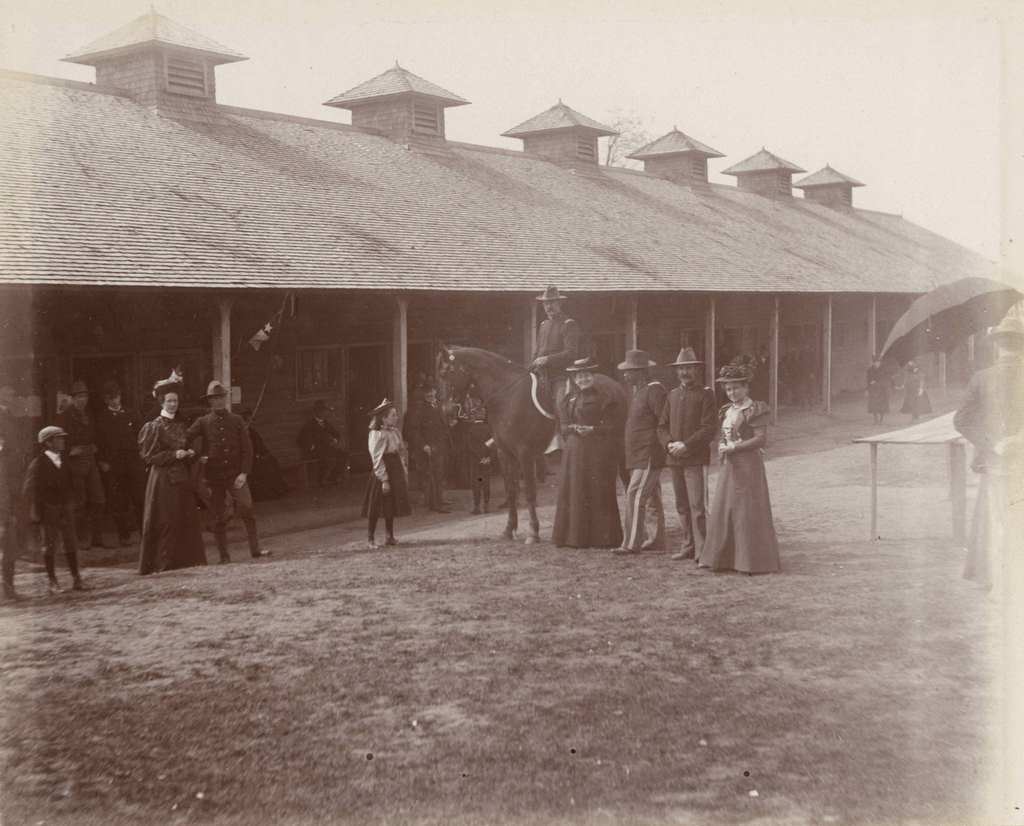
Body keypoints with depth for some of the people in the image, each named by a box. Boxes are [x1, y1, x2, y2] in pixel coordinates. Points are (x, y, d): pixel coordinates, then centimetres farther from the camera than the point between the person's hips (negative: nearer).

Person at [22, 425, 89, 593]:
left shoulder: (64, 461, 7)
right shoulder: (38, 463, -9)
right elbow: (30, 489, -9)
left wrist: (72, 506, 10)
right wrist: (35, 513, -12)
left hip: (66, 509, 5)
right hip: (48, 509, -5)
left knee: (71, 543, 5)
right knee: (50, 545, 4)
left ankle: (76, 579, 10)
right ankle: (52, 581, 12)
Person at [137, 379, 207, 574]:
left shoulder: (180, 427, 14)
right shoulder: (153, 427, -5)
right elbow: (149, 457, -8)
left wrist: (189, 454, 2)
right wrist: (174, 454, -16)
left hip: (182, 478, 6)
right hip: (163, 480, -6)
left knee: (187, 520, 4)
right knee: (166, 522, -5)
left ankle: (187, 559, 11)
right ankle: (164, 562, 2)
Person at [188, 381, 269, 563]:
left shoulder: (237, 420, 6)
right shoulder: (202, 422, 5)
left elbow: (247, 448, 3)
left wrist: (244, 473, -6)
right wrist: (198, 456, -3)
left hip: (236, 475, 0)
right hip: (213, 477, 0)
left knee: (247, 511, -11)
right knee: (219, 518, 4)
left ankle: (255, 550, -6)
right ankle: (224, 555, 12)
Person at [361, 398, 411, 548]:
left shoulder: (395, 432, 8)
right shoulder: (377, 435, -16)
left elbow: (402, 452, 15)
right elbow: (377, 459, -18)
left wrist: (404, 473, 12)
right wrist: (384, 479, -20)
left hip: (396, 473, 8)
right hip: (383, 473, -8)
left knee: (391, 506, 13)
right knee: (376, 507, -3)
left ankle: (390, 536, 22)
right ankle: (370, 539, 4)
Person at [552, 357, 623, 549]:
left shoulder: (604, 399, 1)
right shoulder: (568, 400, 14)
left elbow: (610, 427, -4)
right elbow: (563, 426, 8)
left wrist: (592, 430, -19)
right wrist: (574, 429, -13)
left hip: (599, 452, -4)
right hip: (574, 452, 4)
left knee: (599, 494, -2)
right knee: (574, 493, 4)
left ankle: (602, 537, 4)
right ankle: (575, 536, 11)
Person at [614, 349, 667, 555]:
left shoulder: (654, 390, -13)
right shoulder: (638, 391, 16)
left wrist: (664, 447, -15)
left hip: (649, 455, -10)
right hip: (638, 455, 10)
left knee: (635, 495, -12)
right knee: (651, 498, 12)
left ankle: (631, 543, -11)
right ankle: (655, 541, 17)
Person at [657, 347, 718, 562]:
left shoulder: (705, 395, -1)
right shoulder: (673, 395, 16)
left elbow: (709, 428, -9)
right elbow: (662, 426, 15)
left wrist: (686, 445, -16)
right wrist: (669, 444, -4)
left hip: (696, 459, -6)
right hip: (674, 459, 6)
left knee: (697, 505, -8)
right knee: (682, 506, 10)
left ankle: (702, 549, -5)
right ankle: (688, 546, 17)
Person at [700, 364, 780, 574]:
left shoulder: (755, 410, -9)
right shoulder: (726, 411, 14)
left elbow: (761, 439, -16)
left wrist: (733, 447, -17)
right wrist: (721, 450, 2)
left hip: (748, 464, -8)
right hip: (728, 465, 8)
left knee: (748, 512, -5)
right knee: (724, 511, 7)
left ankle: (756, 561, 3)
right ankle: (725, 558, 15)